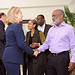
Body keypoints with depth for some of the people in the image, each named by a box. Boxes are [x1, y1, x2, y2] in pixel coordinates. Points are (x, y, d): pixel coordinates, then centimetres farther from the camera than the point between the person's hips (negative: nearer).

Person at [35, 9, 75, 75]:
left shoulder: (69, 28, 0)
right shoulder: (51, 29, 16)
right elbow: (46, 43, 19)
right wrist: (39, 49, 1)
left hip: (62, 57, -5)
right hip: (51, 57, 5)